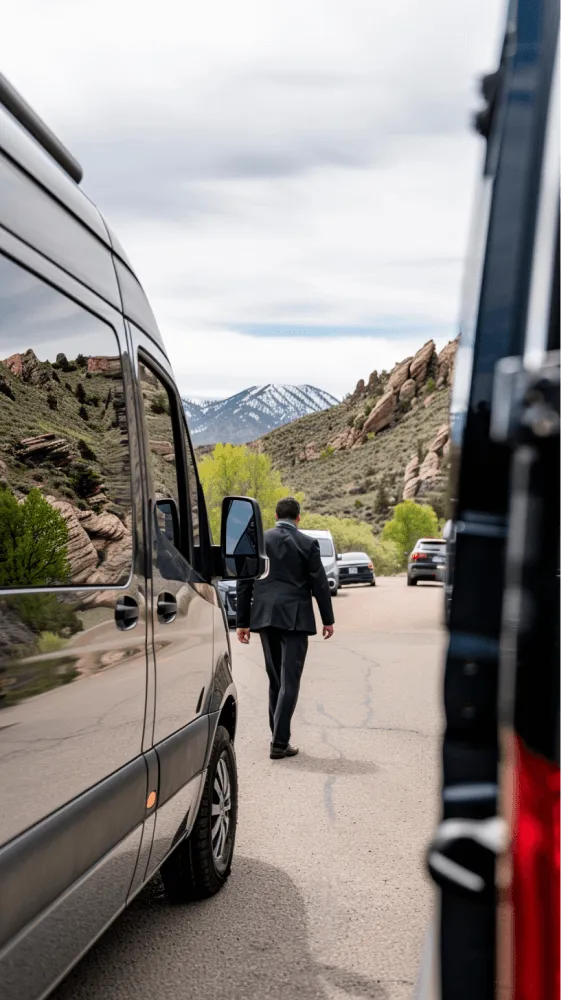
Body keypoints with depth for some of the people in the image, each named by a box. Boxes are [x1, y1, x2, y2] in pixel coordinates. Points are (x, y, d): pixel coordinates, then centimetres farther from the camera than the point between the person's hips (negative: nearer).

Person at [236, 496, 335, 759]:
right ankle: (279, 742, -6)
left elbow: (244, 583, 4)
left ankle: (278, 734, 21)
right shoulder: (307, 543, -3)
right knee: (289, 680, -2)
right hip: (294, 618, -3)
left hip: (265, 617, 3)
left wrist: (242, 622, 9)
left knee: (275, 679, 16)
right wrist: (328, 619, 8)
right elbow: (319, 584, -2)